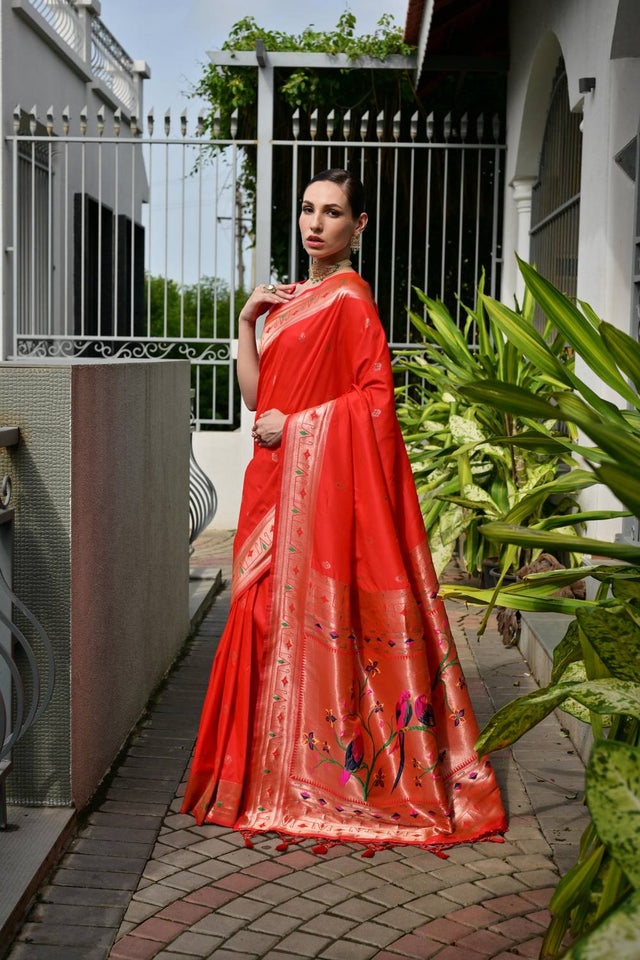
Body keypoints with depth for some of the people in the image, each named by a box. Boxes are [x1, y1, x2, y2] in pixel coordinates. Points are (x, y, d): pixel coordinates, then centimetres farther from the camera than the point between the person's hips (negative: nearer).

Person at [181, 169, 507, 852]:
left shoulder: (347, 297, -7)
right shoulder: (292, 298, 18)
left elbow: (377, 394, -13)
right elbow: (256, 396, 13)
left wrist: (294, 423, -12)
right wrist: (247, 319, 3)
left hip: (326, 478, -8)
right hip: (280, 478, 8)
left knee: (320, 615, -4)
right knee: (275, 614, 9)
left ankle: (326, 774, 6)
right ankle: (275, 767, 19)